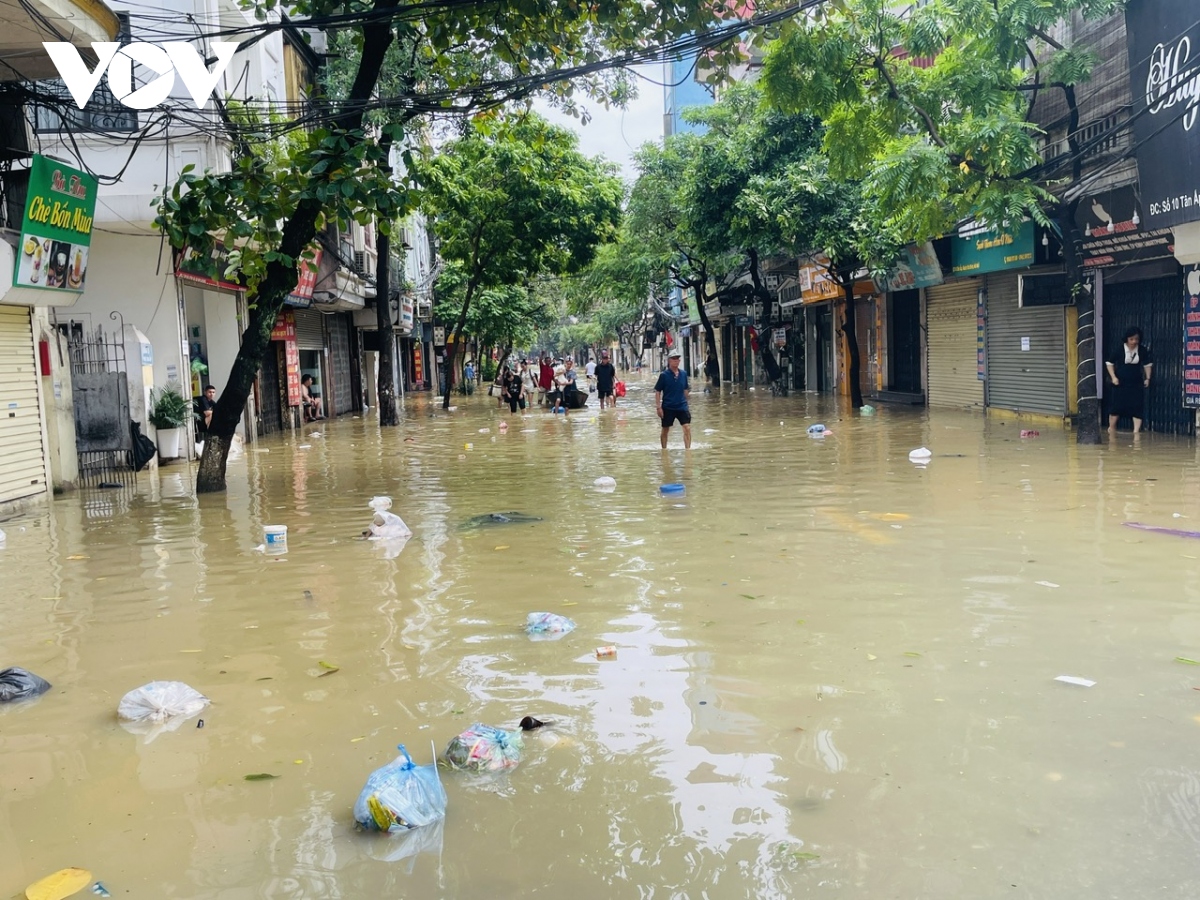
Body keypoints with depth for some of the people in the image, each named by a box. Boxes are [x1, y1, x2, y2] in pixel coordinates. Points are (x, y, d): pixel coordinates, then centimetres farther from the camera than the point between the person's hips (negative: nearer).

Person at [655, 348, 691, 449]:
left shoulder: (683, 374, 2)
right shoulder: (664, 375, -8)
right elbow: (657, 392, -4)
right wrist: (659, 407, -8)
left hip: (682, 406, 2)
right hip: (668, 407, -2)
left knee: (687, 428, -12)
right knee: (665, 430, 12)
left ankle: (688, 449, -8)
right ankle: (664, 449, 29)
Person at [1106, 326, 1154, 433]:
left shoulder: (1142, 350, -3)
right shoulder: (1120, 349, -10)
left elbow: (1148, 364, 13)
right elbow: (1109, 362, -2)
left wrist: (1147, 378, 6)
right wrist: (1113, 377, -9)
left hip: (1136, 383, 2)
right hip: (1121, 383, -2)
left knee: (1137, 406, -7)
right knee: (1117, 405, 3)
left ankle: (1136, 430, -7)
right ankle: (1111, 428, 21)